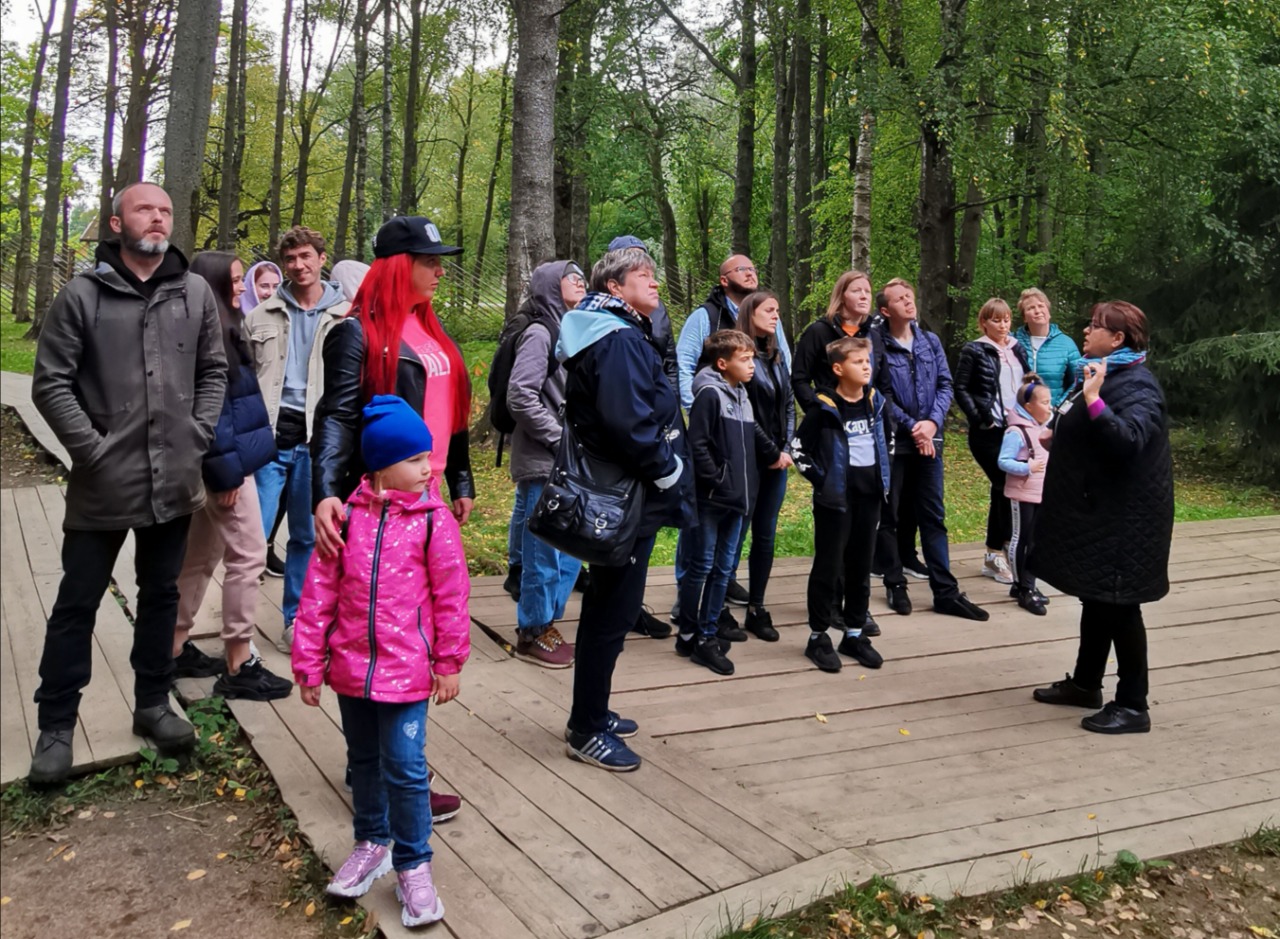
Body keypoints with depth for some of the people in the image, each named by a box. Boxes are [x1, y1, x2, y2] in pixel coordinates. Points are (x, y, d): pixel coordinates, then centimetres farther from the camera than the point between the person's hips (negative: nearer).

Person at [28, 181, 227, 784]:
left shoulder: (196, 294, 5)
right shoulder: (82, 295, -5)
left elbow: (213, 371, 11)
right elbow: (51, 382, -6)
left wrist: (199, 436, 0)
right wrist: (92, 448, -11)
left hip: (174, 481, 3)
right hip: (103, 483, -3)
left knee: (160, 595, 15)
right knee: (78, 603, 7)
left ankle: (152, 705, 31)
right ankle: (56, 725, 20)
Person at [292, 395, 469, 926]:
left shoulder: (434, 521, -9)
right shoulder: (348, 518, -5)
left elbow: (451, 598, -5)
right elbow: (319, 594, -1)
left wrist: (450, 663, -2)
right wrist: (309, 664, 1)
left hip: (407, 672, -3)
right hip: (351, 668, 3)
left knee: (405, 769, 1)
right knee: (364, 762, 20)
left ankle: (413, 866, 20)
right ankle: (371, 844, 41)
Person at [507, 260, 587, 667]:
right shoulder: (540, 334, -10)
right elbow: (521, 397, -18)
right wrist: (561, 437, -14)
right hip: (543, 464, -8)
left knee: (569, 552, 14)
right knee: (544, 553, 0)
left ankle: (546, 624, 28)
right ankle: (532, 634, 14)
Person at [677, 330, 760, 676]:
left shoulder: (743, 396, 14)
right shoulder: (709, 393, -11)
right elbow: (698, 444, -17)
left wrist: (746, 484, 10)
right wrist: (717, 480, -16)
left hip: (737, 498, 8)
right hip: (711, 498, -8)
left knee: (723, 569, 11)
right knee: (700, 567, 0)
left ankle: (708, 634, 21)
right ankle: (688, 636, 12)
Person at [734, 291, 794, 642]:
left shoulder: (776, 356, 14)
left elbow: (789, 406, 13)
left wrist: (786, 449, 0)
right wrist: (770, 452, -10)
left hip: (777, 459, 7)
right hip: (748, 458, -7)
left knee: (766, 535, 9)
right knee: (737, 533, -2)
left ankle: (756, 608, 17)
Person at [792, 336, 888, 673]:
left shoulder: (876, 402, 4)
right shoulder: (824, 407, -12)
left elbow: (887, 439, 20)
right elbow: (800, 448, -8)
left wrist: (883, 476, 12)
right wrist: (821, 480, -10)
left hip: (870, 495, 5)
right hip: (835, 497, -5)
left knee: (860, 565, 12)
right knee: (828, 566, 1)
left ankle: (854, 633, 23)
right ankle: (818, 636, 11)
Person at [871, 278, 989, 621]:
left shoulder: (930, 341, 8)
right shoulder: (875, 343, -8)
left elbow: (945, 385, 5)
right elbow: (877, 394, -11)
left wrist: (932, 422, -10)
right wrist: (911, 426, -12)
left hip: (929, 440, 5)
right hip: (891, 440, -4)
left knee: (933, 516, 7)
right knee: (888, 516, 5)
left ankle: (946, 592, 12)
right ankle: (896, 586, 19)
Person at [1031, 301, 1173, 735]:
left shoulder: (1136, 384, -17)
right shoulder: (1098, 373, 11)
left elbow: (1130, 440, -35)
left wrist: (1093, 401, -40)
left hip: (1121, 514, -10)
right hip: (1093, 508, 10)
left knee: (1118, 604, -3)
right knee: (1094, 597, 17)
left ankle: (1133, 706, 8)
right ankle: (1085, 683, 29)